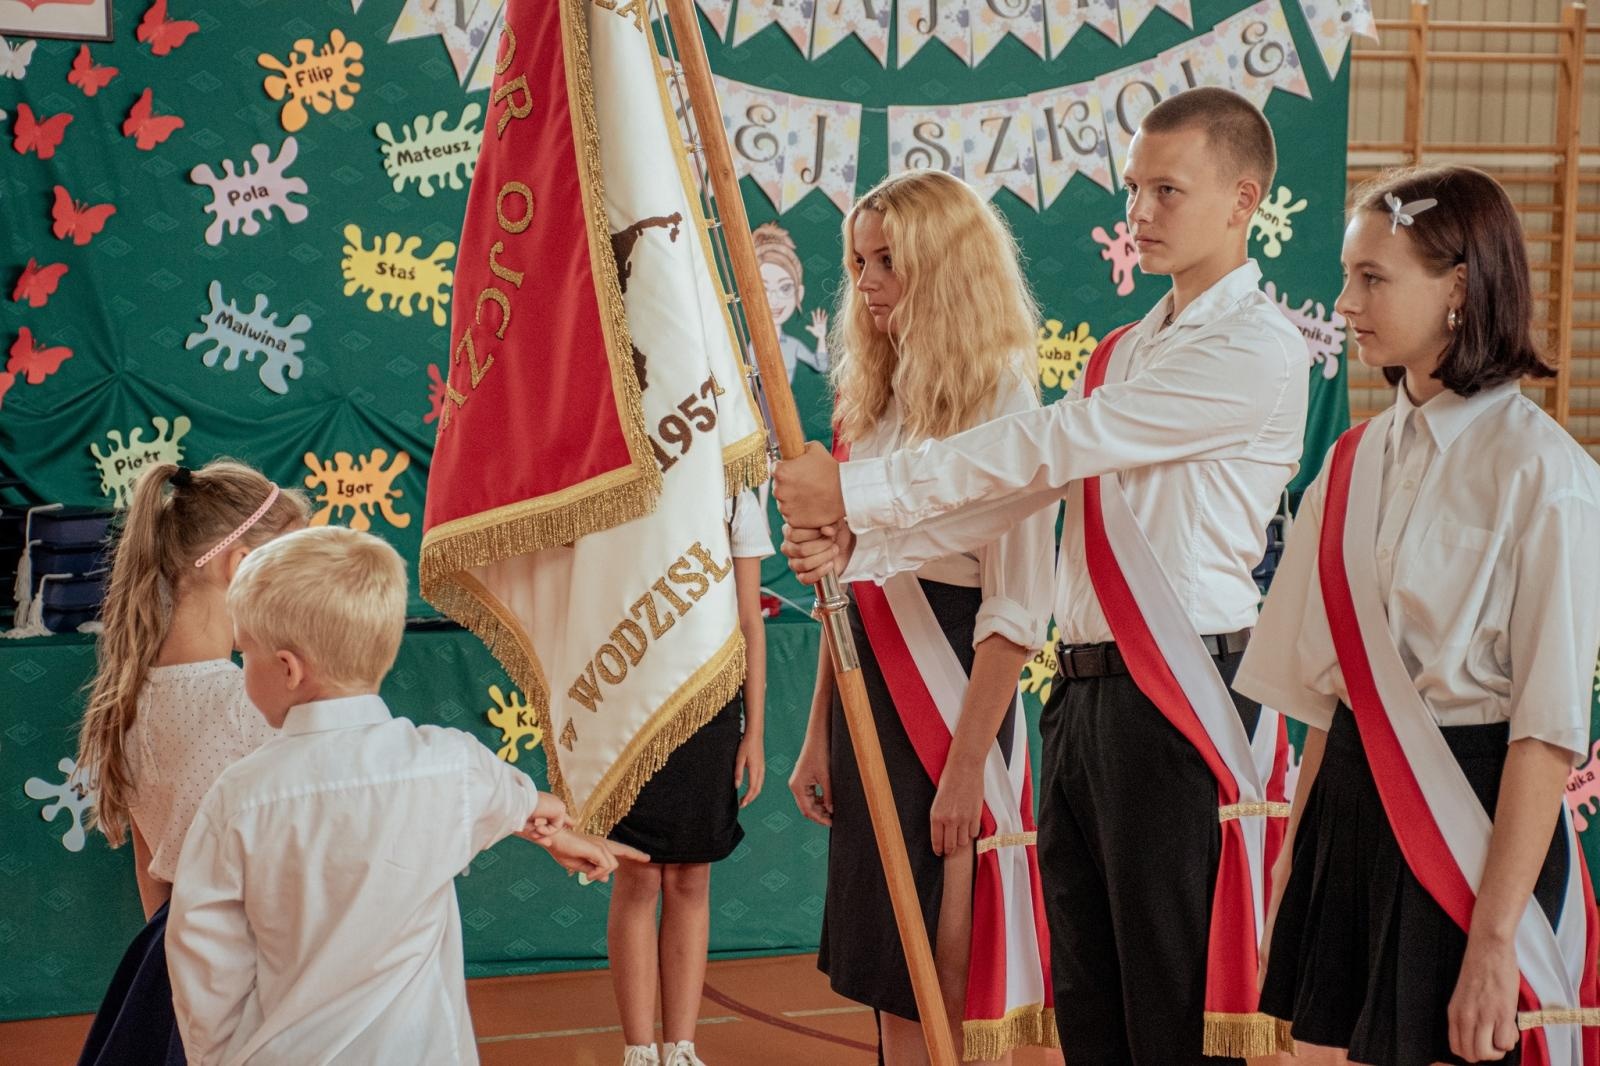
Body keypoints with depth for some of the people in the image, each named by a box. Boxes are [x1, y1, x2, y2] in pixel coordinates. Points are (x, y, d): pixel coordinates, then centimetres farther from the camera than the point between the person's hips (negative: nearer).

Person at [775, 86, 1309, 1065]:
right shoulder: (1122, 354, 20)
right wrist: (859, 548, -3)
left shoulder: (1258, 349, -11)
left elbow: (1046, 448, -15)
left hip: (1181, 700, -9)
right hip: (1084, 691, 9)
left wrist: (856, 490, -13)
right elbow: (1017, 492, 12)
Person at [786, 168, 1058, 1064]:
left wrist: (966, 768, -19)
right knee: (891, 984, 11)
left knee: (954, 989, -1)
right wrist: (820, 733, 12)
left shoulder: (999, 402, -12)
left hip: (953, 695, -7)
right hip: (867, 692, 7)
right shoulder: (876, 396, 11)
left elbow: (1016, 609, -16)